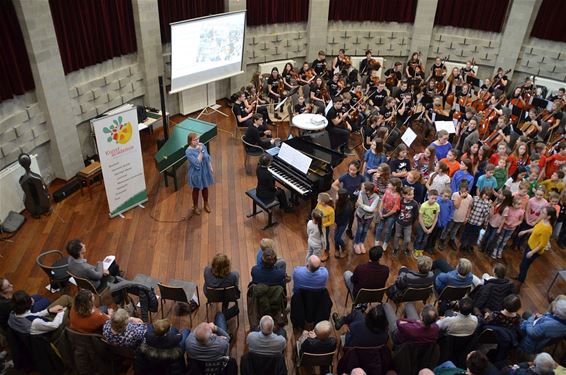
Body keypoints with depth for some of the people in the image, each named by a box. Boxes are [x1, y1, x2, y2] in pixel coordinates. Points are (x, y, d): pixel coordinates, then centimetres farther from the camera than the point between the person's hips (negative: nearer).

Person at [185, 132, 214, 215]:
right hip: (196, 173, -5)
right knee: (196, 190, 15)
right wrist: (200, 152, -34)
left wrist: (211, 168, 7)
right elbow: (197, 163, -31)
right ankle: (195, 207, 38)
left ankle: (206, 204, 44)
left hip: (205, 171, 5)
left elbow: (208, 157, 4)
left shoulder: (202, 145, -9)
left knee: (205, 188, 22)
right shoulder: (188, 152, -26)